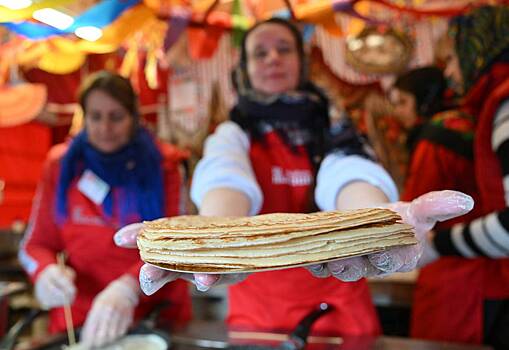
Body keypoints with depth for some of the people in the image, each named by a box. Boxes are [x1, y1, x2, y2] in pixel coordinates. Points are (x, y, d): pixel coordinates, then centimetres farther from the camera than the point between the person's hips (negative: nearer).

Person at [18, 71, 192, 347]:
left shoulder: (161, 164, -1)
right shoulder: (61, 165, 4)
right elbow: (36, 244, 7)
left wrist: (128, 288, -26)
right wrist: (45, 271, -15)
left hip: (156, 315, -2)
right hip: (79, 320, 2)